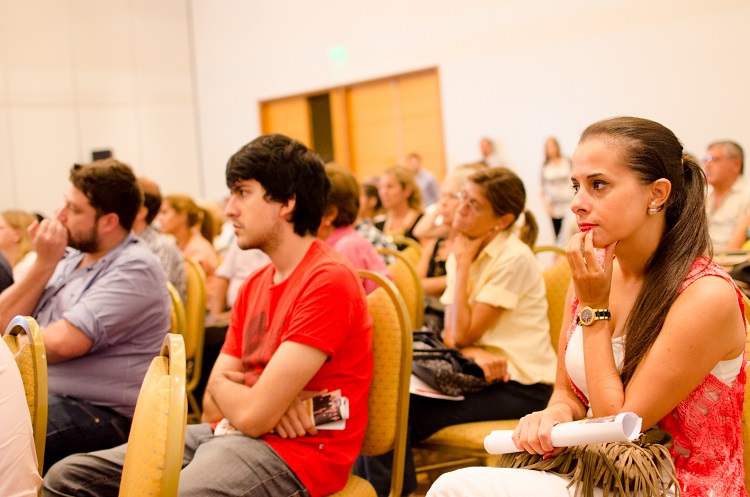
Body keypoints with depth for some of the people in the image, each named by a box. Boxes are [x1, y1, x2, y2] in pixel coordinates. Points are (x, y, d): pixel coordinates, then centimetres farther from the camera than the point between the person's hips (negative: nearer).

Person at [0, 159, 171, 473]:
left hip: (100, 413, -8)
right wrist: (44, 264, 0)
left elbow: (63, 343, -18)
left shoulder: (134, 268, -9)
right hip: (37, 396, 8)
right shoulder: (69, 258, 16)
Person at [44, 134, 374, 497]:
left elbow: (253, 415, -20)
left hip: (293, 451, -9)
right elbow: (214, 407, 11)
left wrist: (223, 384, 3)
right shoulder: (254, 286, 15)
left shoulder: (328, 280, -15)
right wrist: (268, 399, -11)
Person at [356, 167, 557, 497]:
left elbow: (464, 334, -16)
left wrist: (463, 265, -12)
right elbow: (450, 334, 5)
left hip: (519, 384, -7)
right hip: (480, 370, 7)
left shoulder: (513, 258, -15)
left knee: (401, 414, -21)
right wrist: (474, 352, -17)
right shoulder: (463, 251, 8)